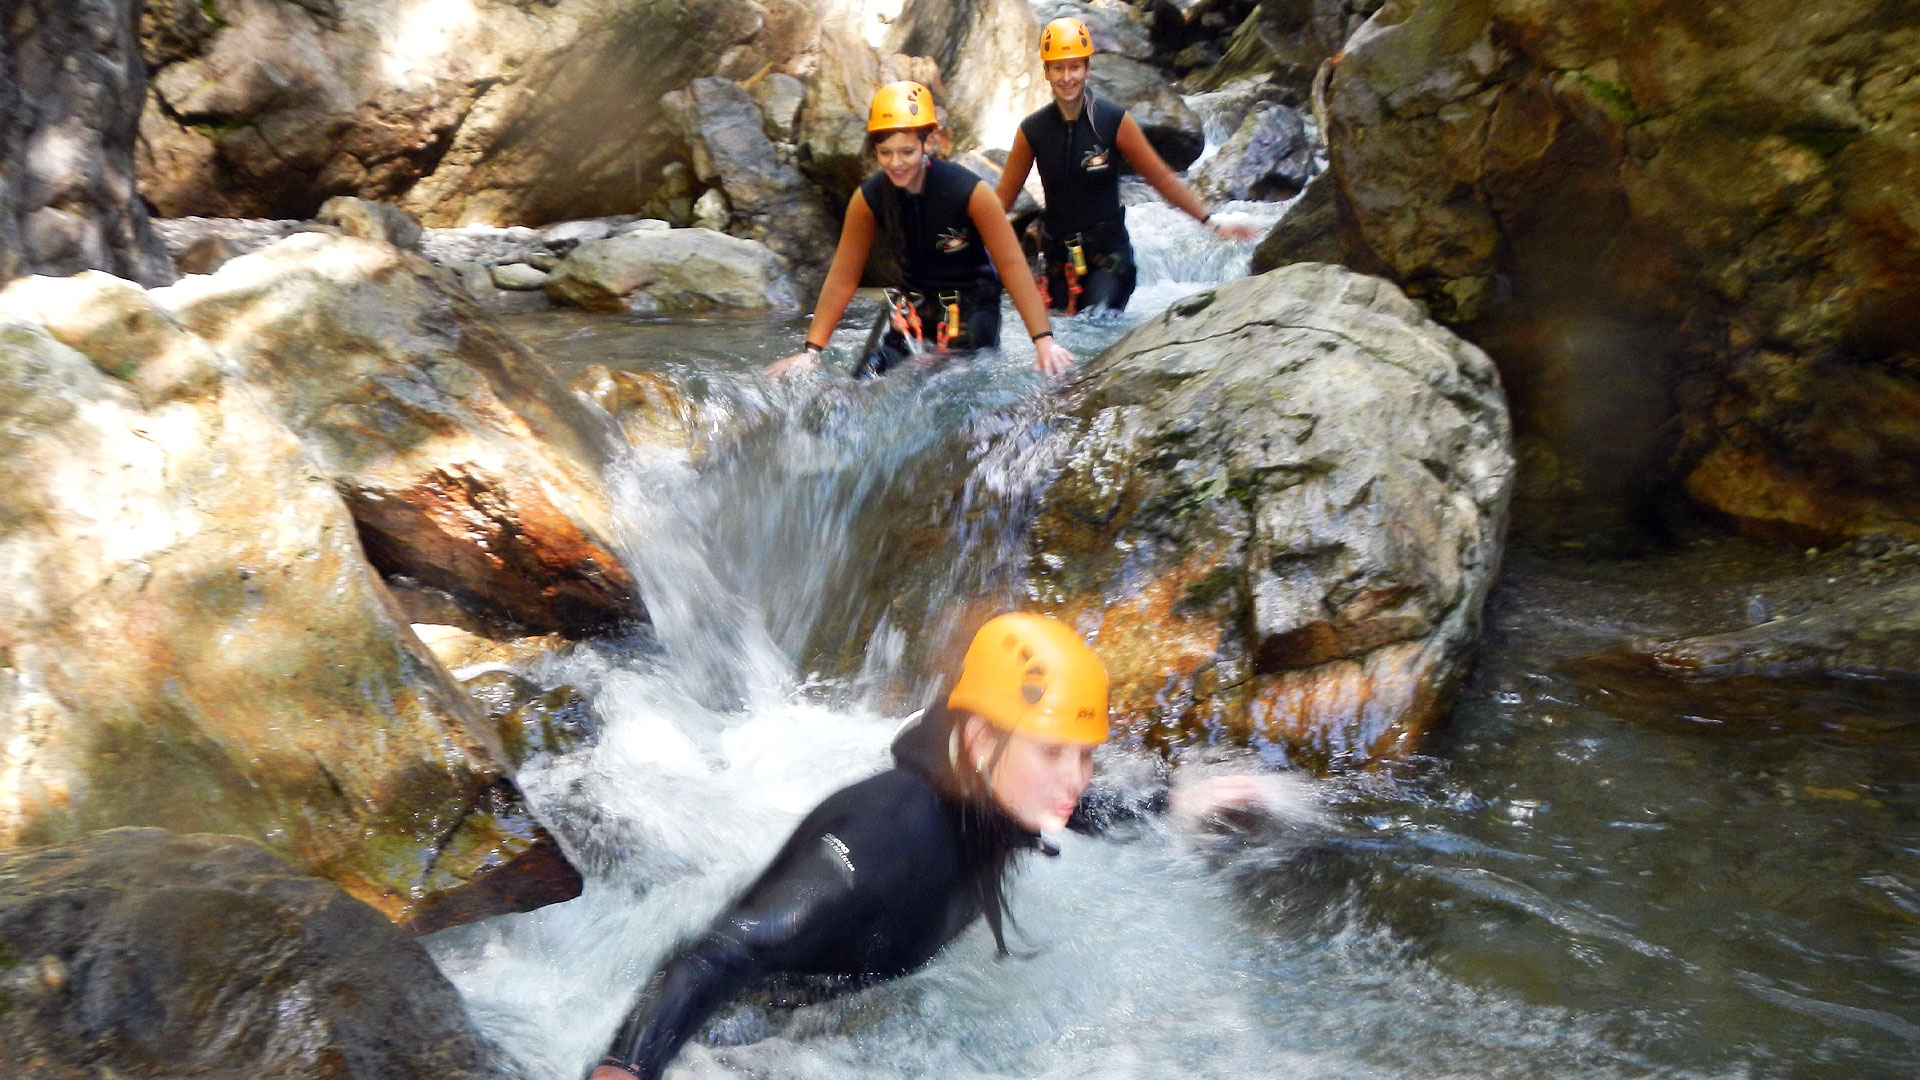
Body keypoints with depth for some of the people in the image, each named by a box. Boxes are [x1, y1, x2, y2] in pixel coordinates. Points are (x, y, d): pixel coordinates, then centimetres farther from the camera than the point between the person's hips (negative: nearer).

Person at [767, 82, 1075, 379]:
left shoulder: (970, 191, -23)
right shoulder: (868, 199, -13)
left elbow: (1012, 265, -21)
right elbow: (842, 279, -7)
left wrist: (1043, 340, -28)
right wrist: (811, 350, -12)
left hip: (971, 309, -3)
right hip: (913, 311, 3)